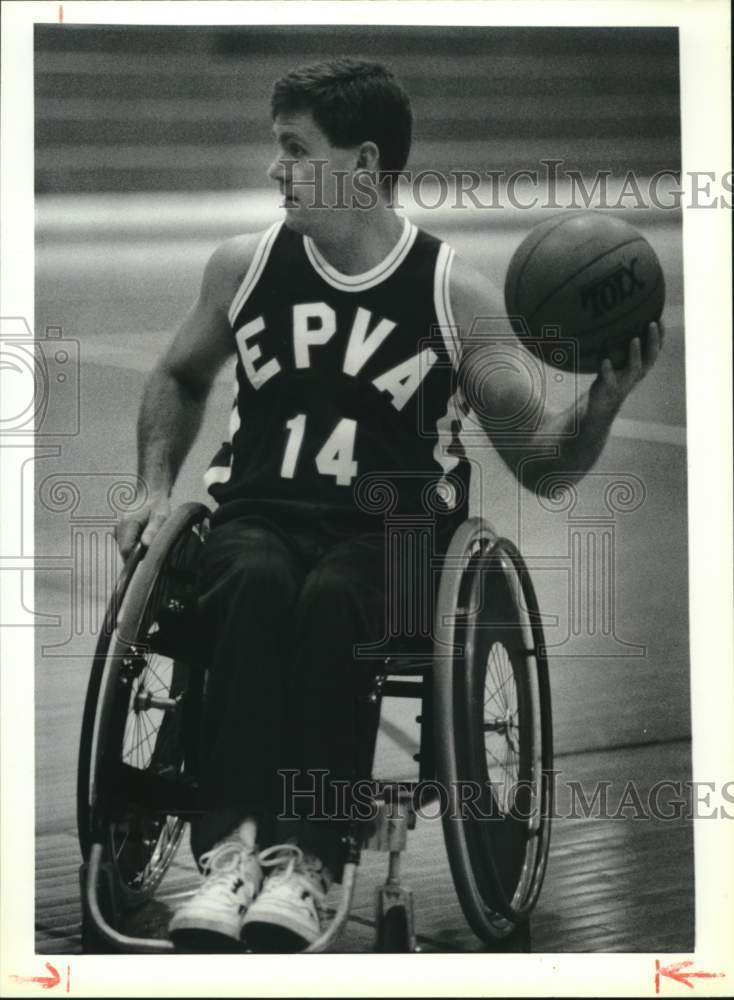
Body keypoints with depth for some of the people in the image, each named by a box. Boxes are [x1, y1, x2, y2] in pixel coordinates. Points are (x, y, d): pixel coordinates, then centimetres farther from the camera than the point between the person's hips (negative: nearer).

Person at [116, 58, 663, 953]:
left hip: (392, 533, -2)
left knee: (330, 600, -37)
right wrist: (156, 489, 14)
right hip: (259, 516, 2)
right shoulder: (243, 265, 9)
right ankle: (231, 845, -39)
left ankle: (306, 859, -38)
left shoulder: (457, 297, 0)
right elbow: (178, 380, 27)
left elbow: (538, 463, 1)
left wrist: (599, 408, -18)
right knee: (254, 584, -35)